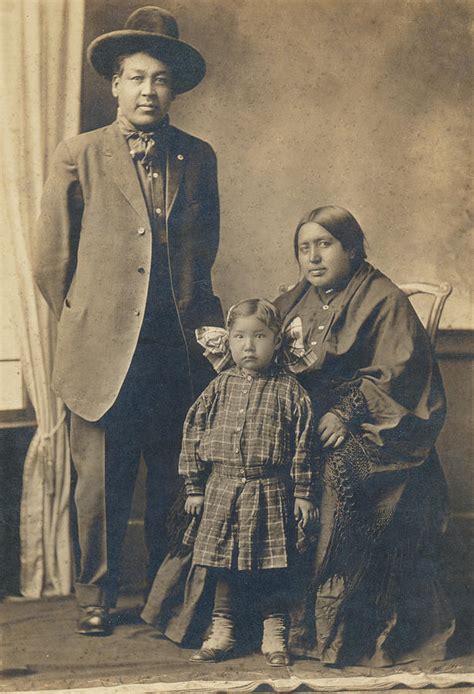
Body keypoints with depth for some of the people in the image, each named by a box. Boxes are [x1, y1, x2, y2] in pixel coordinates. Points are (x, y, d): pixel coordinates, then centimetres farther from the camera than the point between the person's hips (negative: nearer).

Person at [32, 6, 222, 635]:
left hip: (179, 348, 3)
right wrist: (85, 324, 7)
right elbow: (50, 263, 3)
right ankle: (96, 595, 21)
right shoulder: (77, 158, -1)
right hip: (105, 352, -2)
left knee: (176, 481, 9)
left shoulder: (198, 159, 9)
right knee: (101, 484, 3)